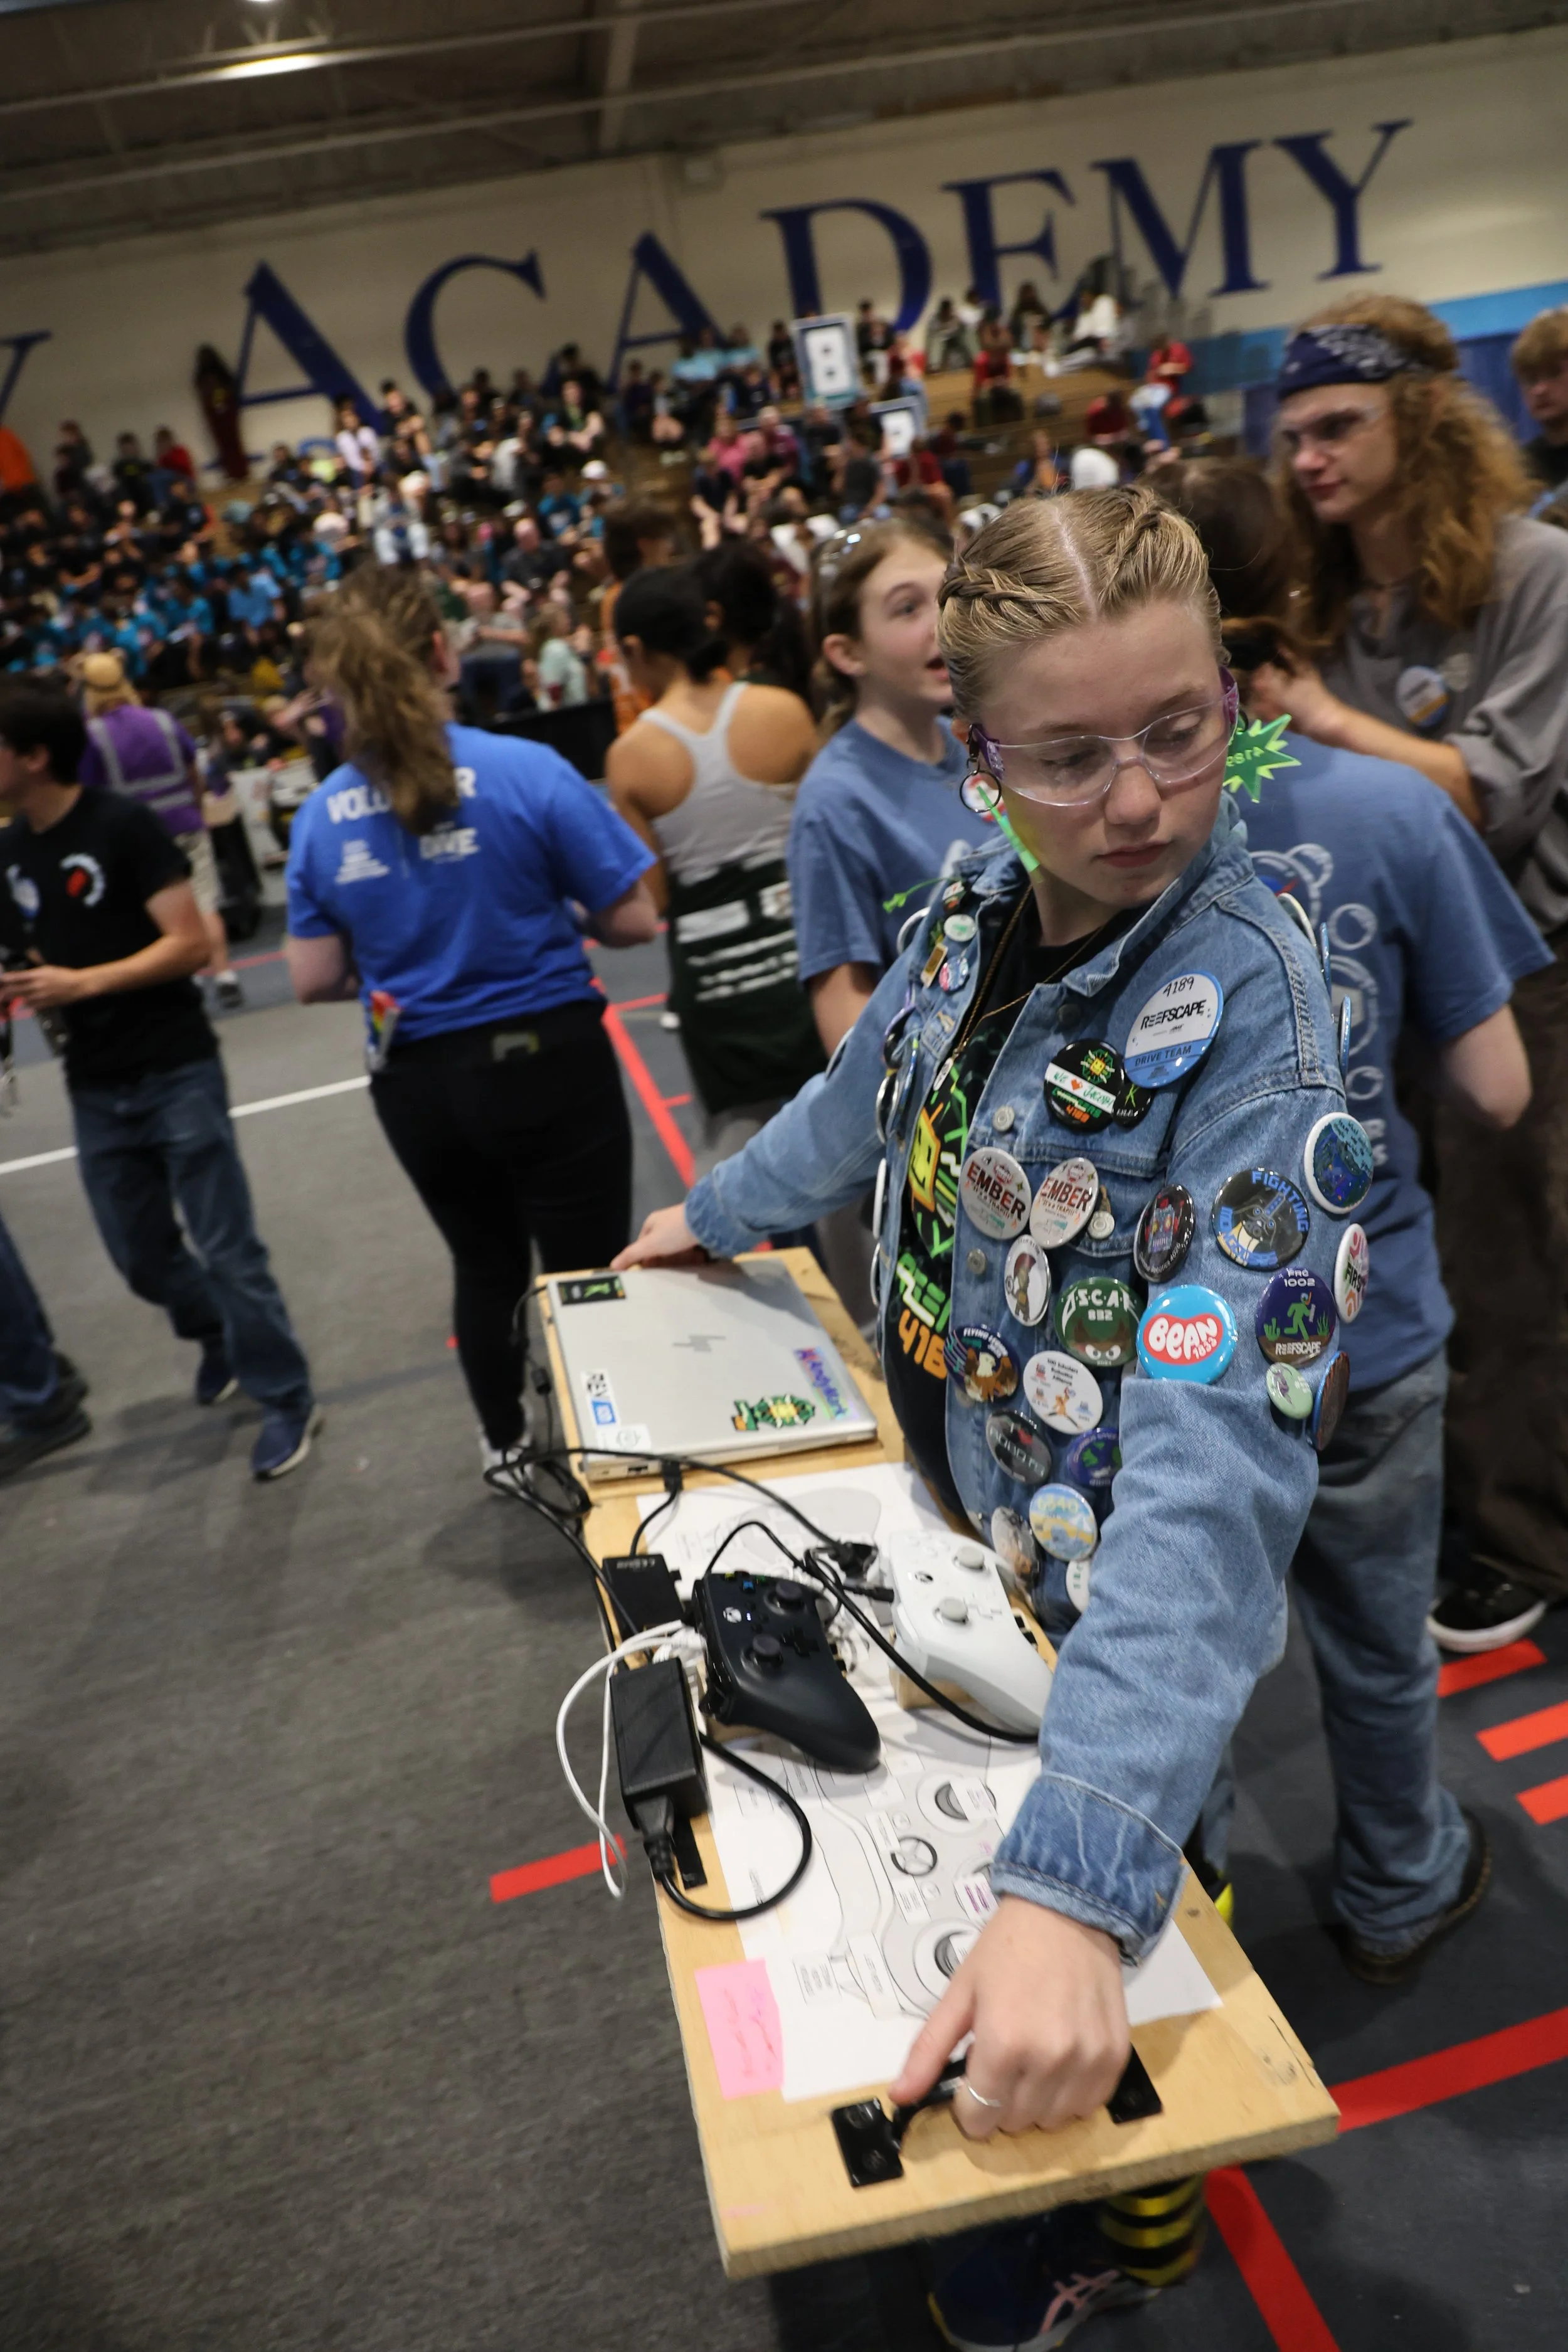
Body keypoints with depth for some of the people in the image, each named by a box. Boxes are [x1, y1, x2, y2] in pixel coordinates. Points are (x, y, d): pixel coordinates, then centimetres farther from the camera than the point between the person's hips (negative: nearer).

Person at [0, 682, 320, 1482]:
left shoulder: (123, 826, -12)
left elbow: (190, 944, -16)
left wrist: (81, 983, -23)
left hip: (176, 1072, -6)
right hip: (94, 1088, 7)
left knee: (226, 1248, -2)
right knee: (142, 1257, 14)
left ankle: (286, 1400, 11)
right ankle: (220, 1335, 42)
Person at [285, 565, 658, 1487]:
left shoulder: (321, 816, -3)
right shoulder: (528, 772, -15)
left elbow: (315, 980, 0)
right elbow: (633, 920, -11)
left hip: (418, 1082, 5)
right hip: (546, 1059, -4)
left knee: (485, 1265, 25)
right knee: (587, 1273, 9)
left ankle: (505, 1443, 44)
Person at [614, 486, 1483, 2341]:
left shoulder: (1252, 1007, -30)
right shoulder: (976, 906, -10)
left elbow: (1216, 1447, -39)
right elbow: (874, 1090, 11)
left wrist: (1075, 1877, -45)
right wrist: (719, 1215, 26)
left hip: (1105, 1603, -6)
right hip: (951, 1515, 6)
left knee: (1123, 1914, 17)